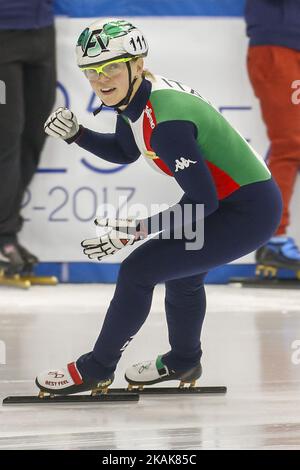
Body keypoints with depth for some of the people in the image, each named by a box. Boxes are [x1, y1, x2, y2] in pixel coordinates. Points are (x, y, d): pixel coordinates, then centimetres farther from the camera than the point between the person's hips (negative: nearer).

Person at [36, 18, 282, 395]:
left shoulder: (166, 122, -29)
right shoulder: (136, 96, 0)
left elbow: (203, 201, -27)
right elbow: (124, 152, 20)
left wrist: (136, 230, -25)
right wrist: (76, 134, 4)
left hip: (247, 214, -10)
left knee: (138, 271, -8)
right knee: (182, 272, 29)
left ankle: (95, 369, 7)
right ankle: (183, 362, 52)